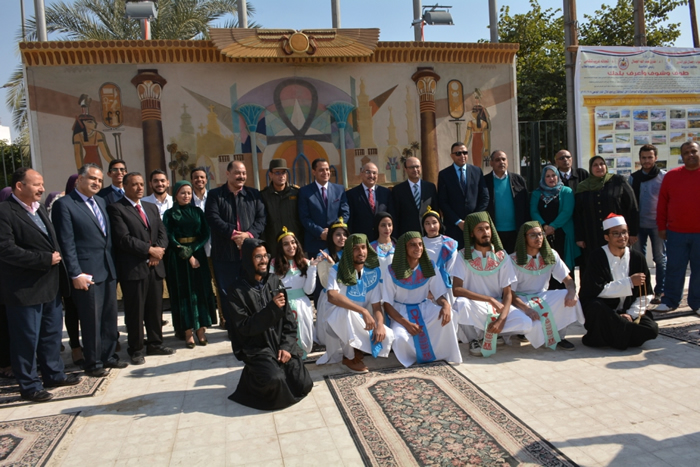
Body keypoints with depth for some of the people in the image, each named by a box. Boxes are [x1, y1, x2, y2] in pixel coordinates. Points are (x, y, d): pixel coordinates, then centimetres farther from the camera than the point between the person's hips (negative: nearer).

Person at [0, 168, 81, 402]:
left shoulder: (40, 209, 13)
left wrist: (57, 258, 0)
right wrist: (45, 259, -20)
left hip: (50, 284, 8)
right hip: (25, 288, -8)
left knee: (52, 333, 18)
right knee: (27, 338, 5)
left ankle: (54, 374, 32)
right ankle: (29, 385, 18)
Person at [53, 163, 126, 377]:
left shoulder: (101, 202, 15)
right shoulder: (64, 205, -7)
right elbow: (66, 243, -12)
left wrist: (113, 265, 10)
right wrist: (76, 274, -16)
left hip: (108, 270, 7)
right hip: (88, 272, -7)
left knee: (110, 317, 13)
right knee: (91, 320, 3)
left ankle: (108, 356, 27)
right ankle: (92, 362, 18)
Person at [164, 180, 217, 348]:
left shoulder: (197, 212, 11)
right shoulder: (170, 214, 4)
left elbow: (206, 234, 2)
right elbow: (170, 238, -6)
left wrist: (191, 250, -11)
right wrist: (187, 255, -14)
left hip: (198, 255, 2)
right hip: (178, 258, -2)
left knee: (201, 291, 0)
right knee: (183, 293, -1)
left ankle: (201, 330, 6)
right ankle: (188, 333, 1)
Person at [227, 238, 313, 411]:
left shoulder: (275, 281, 3)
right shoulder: (238, 291, -10)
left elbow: (289, 318, 3)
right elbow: (244, 328, -16)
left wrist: (286, 346, -8)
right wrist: (271, 308, -26)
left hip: (281, 343, 4)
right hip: (256, 348, -4)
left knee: (303, 385, -8)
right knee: (274, 380, -30)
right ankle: (252, 376, 4)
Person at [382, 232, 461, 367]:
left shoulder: (429, 267, -5)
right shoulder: (392, 271, -14)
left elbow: (439, 294, -5)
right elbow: (387, 304, -11)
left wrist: (446, 305, -30)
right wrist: (406, 323, -24)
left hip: (425, 308, 2)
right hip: (401, 312, -2)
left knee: (446, 315, -29)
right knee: (400, 338, -32)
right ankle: (416, 356, 3)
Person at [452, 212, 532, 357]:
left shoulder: (502, 256, -3)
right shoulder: (463, 256, -9)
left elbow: (508, 293, -3)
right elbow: (456, 290, -20)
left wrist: (502, 319, -21)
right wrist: (490, 299, -25)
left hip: (497, 306, 2)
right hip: (474, 307, -2)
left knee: (525, 323, -23)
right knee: (461, 303, -36)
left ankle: (489, 333, 2)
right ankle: (473, 340, -7)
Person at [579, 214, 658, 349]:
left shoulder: (637, 258, 2)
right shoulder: (597, 257, -9)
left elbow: (644, 294, 4)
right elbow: (598, 290, -19)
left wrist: (631, 314, -9)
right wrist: (629, 282, -18)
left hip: (625, 312, 4)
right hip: (602, 310, -4)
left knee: (651, 329, -21)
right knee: (596, 307, -37)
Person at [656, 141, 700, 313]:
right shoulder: (672, 175, 5)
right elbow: (662, 203, 6)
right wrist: (661, 227, 3)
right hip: (676, 233, 0)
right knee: (674, 268, 6)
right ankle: (669, 301, 16)